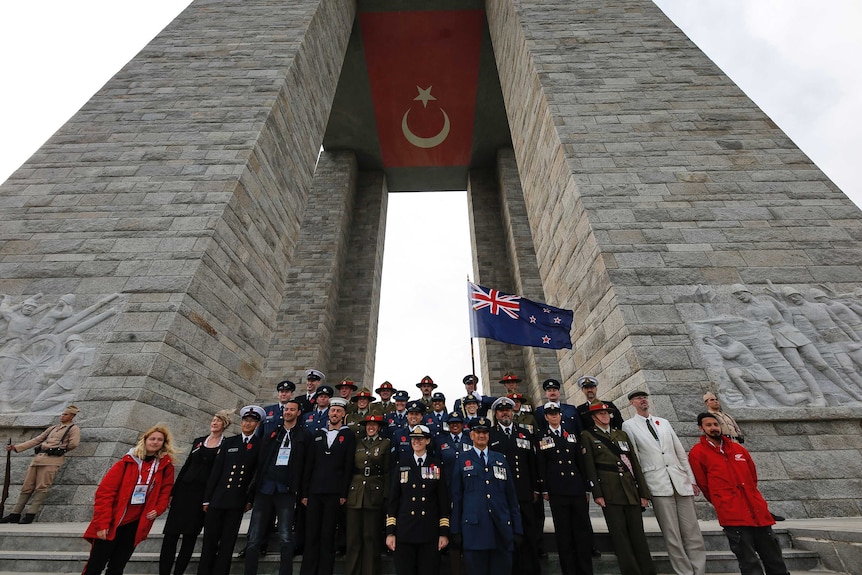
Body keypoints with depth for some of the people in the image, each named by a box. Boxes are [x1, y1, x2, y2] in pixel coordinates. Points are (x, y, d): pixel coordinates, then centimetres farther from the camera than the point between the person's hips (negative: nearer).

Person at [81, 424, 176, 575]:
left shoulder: (166, 466, -2)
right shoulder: (128, 462, -12)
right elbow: (105, 492, -10)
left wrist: (158, 509, -7)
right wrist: (102, 523, -14)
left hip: (135, 524, 2)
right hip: (112, 523, -2)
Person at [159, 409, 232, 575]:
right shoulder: (198, 441, 10)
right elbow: (186, 466, 13)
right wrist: (173, 491, 8)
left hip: (204, 494, -3)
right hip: (184, 490, 4)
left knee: (190, 536, 4)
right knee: (170, 534, 0)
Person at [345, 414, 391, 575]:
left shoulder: (385, 444, 1)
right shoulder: (357, 443, 10)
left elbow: (387, 471, 0)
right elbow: (350, 468, 13)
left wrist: (386, 495, -5)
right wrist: (345, 492, 8)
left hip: (374, 494, -2)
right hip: (355, 493, 3)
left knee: (371, 537, 6)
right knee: (353, 536, 7)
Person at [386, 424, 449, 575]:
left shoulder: (437, 466, 2)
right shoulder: (402, 467, 5)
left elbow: (443, 500, 1)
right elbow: (393, 501, 5)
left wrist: (444, 532, -2)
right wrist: (390, 532, 1)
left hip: (430, 533, -1)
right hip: (404, 532, 1)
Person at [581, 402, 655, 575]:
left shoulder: (622, 434, 16)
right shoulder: (587, 436, 1)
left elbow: (635, 463, 14)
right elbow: (589, 466, -4)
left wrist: (643, 492, 10)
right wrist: (597, 494, -10)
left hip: (631, 490, 4)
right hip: (610, 492, -4)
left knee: (638, 533, 5)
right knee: (619, 534, 0)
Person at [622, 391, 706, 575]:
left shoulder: (663, 422, 15)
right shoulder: (629, 425, 1)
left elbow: (681, 452, 16)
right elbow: (633, 458, -1)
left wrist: (691, 478, 9)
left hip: (681, 480, 4)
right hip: (657, 484, -4)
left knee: (692, 532, 4)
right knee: (672, 535, -1)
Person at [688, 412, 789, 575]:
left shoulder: (738, 448, 10)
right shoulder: (698, 453, -7)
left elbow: (753, 476, 21)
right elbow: (703, 485, -1)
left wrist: (750, 498, 16)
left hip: (757, 510, 5)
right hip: (732, 515, -5)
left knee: (774, 559, 14)